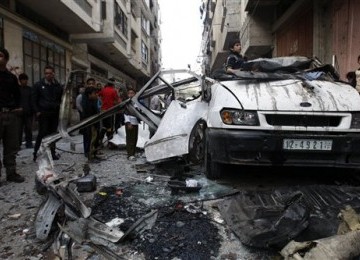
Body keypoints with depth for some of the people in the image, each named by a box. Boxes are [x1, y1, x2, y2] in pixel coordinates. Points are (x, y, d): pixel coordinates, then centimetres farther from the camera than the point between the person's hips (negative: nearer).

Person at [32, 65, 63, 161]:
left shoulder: (58, 86, 10)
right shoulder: (38, 85, 3)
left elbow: (61, 99, 16)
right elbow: (34, 100, 2)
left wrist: (59, 108, 4)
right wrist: (37, 111, -6)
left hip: (55, 113, 3)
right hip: (43, 113, -3)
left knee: (53, 133, 7)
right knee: (43, 133, -6)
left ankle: (52, 153, 15)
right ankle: (36, 152, 6)